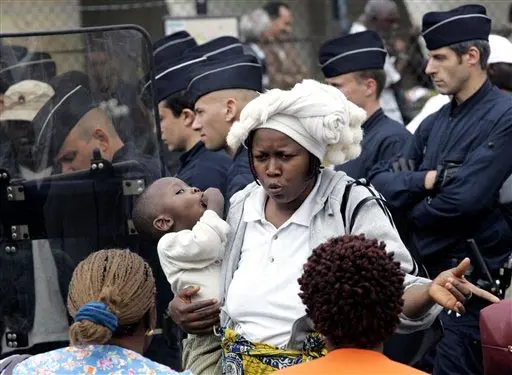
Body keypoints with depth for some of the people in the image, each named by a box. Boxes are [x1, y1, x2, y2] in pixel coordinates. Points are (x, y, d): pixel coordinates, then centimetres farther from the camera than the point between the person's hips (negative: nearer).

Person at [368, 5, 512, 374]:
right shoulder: (436, 122, 13)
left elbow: (464, 198, -21)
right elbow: (381, 181, 8)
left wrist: (411, 208, -3)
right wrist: (425, 180, -12)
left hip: (470, 281, -8)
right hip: (424, 272, 8)